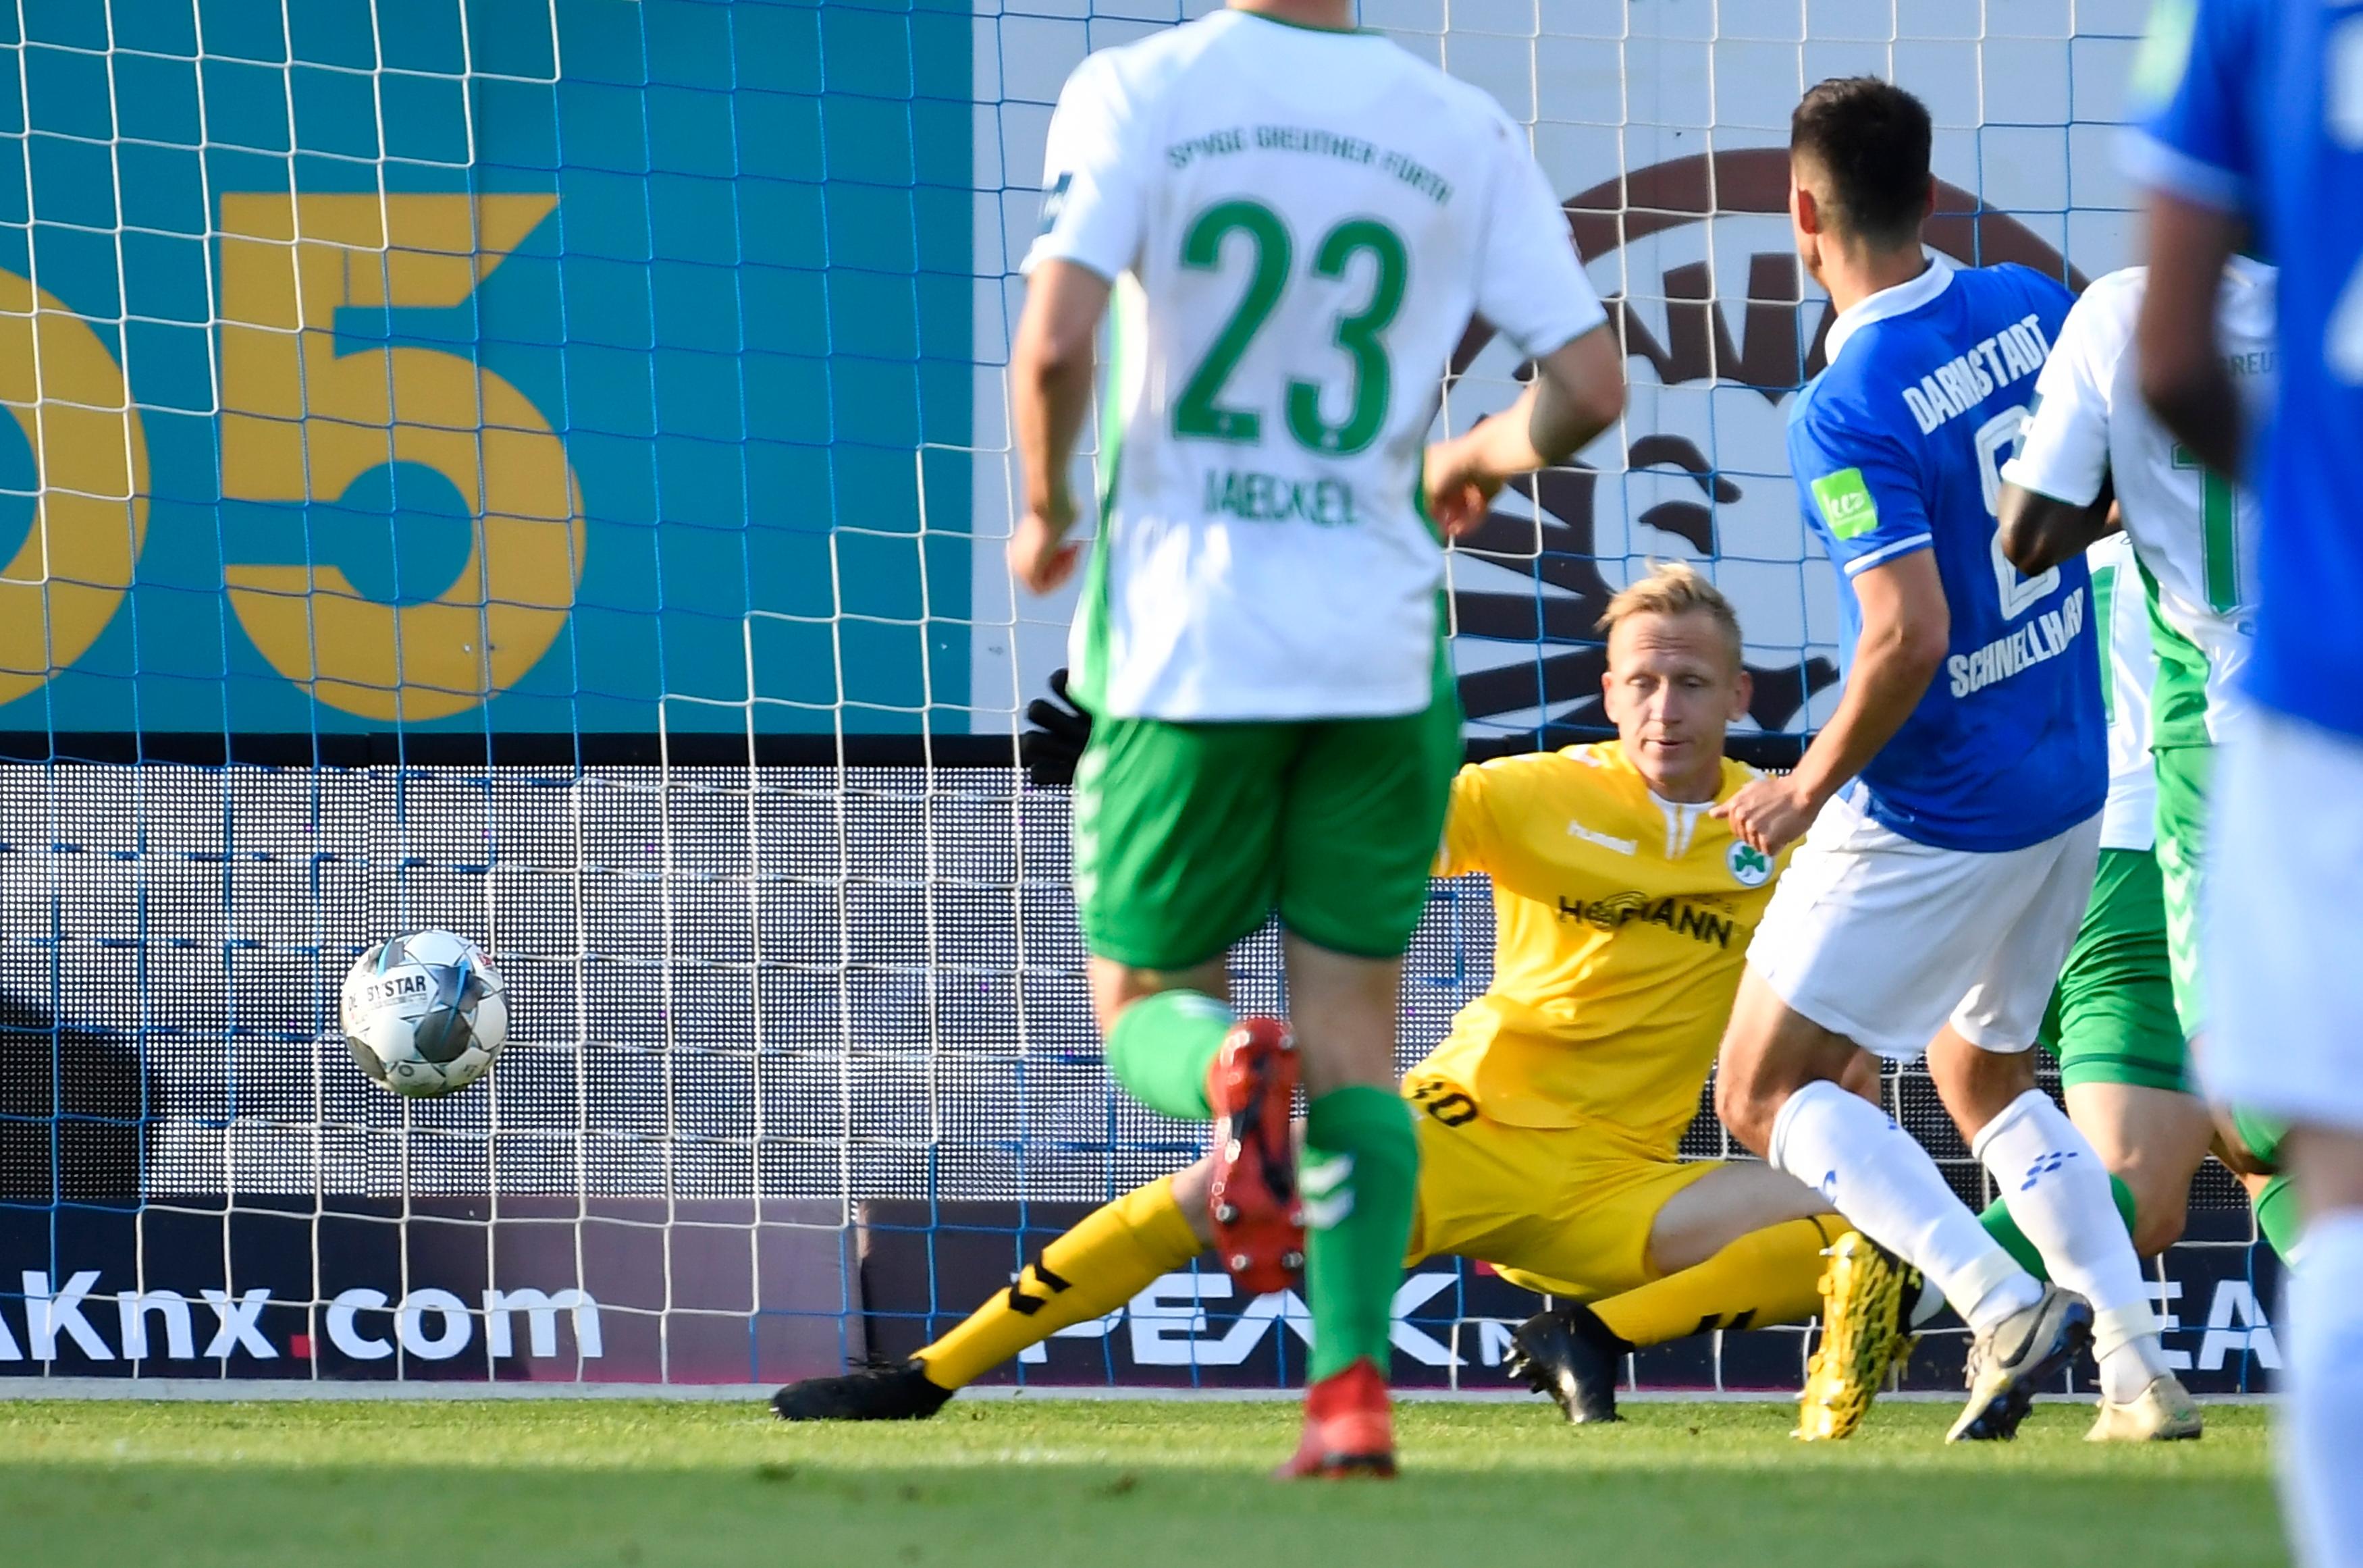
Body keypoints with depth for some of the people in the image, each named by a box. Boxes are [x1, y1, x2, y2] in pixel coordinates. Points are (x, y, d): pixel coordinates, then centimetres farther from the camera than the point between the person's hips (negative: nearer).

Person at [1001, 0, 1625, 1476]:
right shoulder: (1466, 129, 2)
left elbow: (1055, 344, -17)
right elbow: (1591, 387, -2)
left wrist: (1047, 510, 3)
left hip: (1188, 639, -2)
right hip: (1381, 647, 2)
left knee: (1145, 994, 14)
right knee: (1354, 1033, 10)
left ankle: (1230, 1069, -22)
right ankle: (1355, 1384, -6)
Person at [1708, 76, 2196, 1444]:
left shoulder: (1845, 415, -23)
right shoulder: (2030, 307, -2)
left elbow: (1908, 638, -28)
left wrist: (1808, 789, -14)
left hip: (1933, 818, -8)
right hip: (2071, 787, 8)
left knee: (1768, 1091, 5)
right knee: (1985, 1076, 25)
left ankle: (2005, 1302, -13)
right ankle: (2141, 1369, 11)